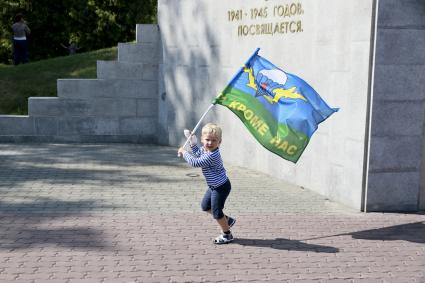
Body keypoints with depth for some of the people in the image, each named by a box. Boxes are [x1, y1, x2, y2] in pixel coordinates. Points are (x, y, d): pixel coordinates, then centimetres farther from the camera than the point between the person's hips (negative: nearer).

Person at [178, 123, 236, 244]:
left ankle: (227, 235, 20)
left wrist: (184, 152, -22)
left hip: (221, 187, -10)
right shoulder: (204, 150, -2)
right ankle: (227, 220, 34)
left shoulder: (212, 156, -32)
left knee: (216, 211, 1)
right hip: (214, 186, 10)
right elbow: (197, 153, 22)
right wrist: (192, 142, 7)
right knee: (205, 206, 21)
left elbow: (195, 162, -35)